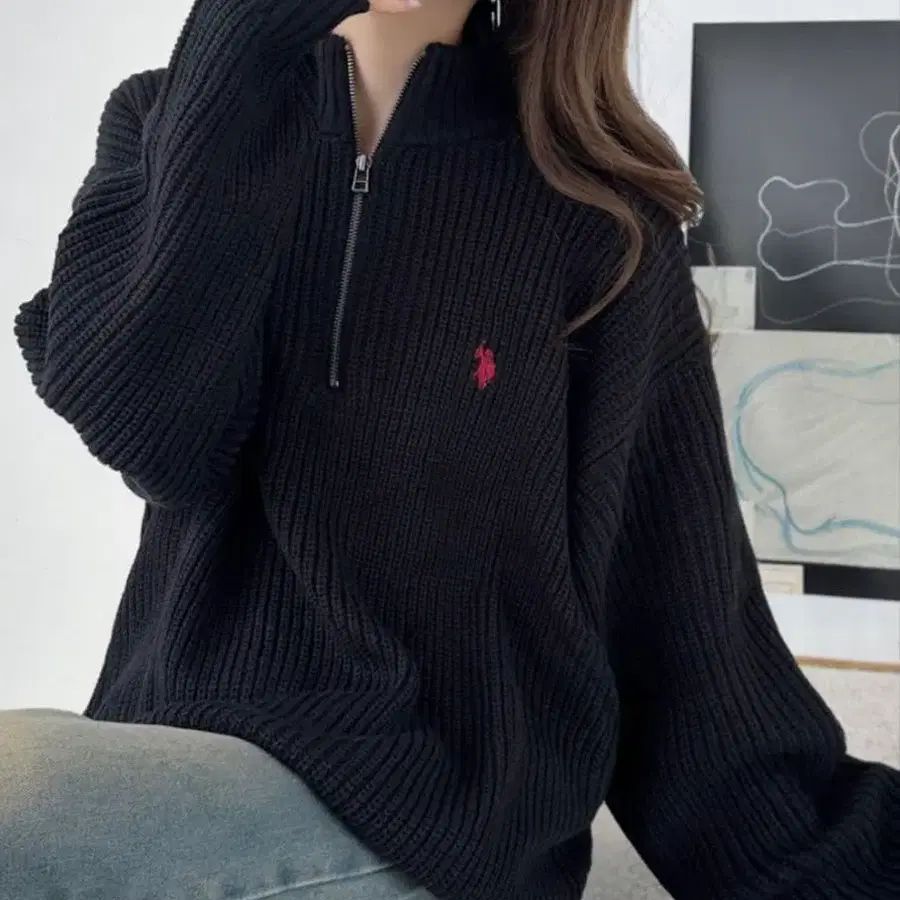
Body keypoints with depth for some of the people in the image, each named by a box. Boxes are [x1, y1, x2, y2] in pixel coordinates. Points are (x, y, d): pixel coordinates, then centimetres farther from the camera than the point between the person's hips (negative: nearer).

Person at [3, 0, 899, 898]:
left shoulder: (599, 210, -4)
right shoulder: (170, 123, 4)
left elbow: (685, 603, -2)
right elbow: (149, 434, -15)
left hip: (428, 813, -4)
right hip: (169, 776, 4)